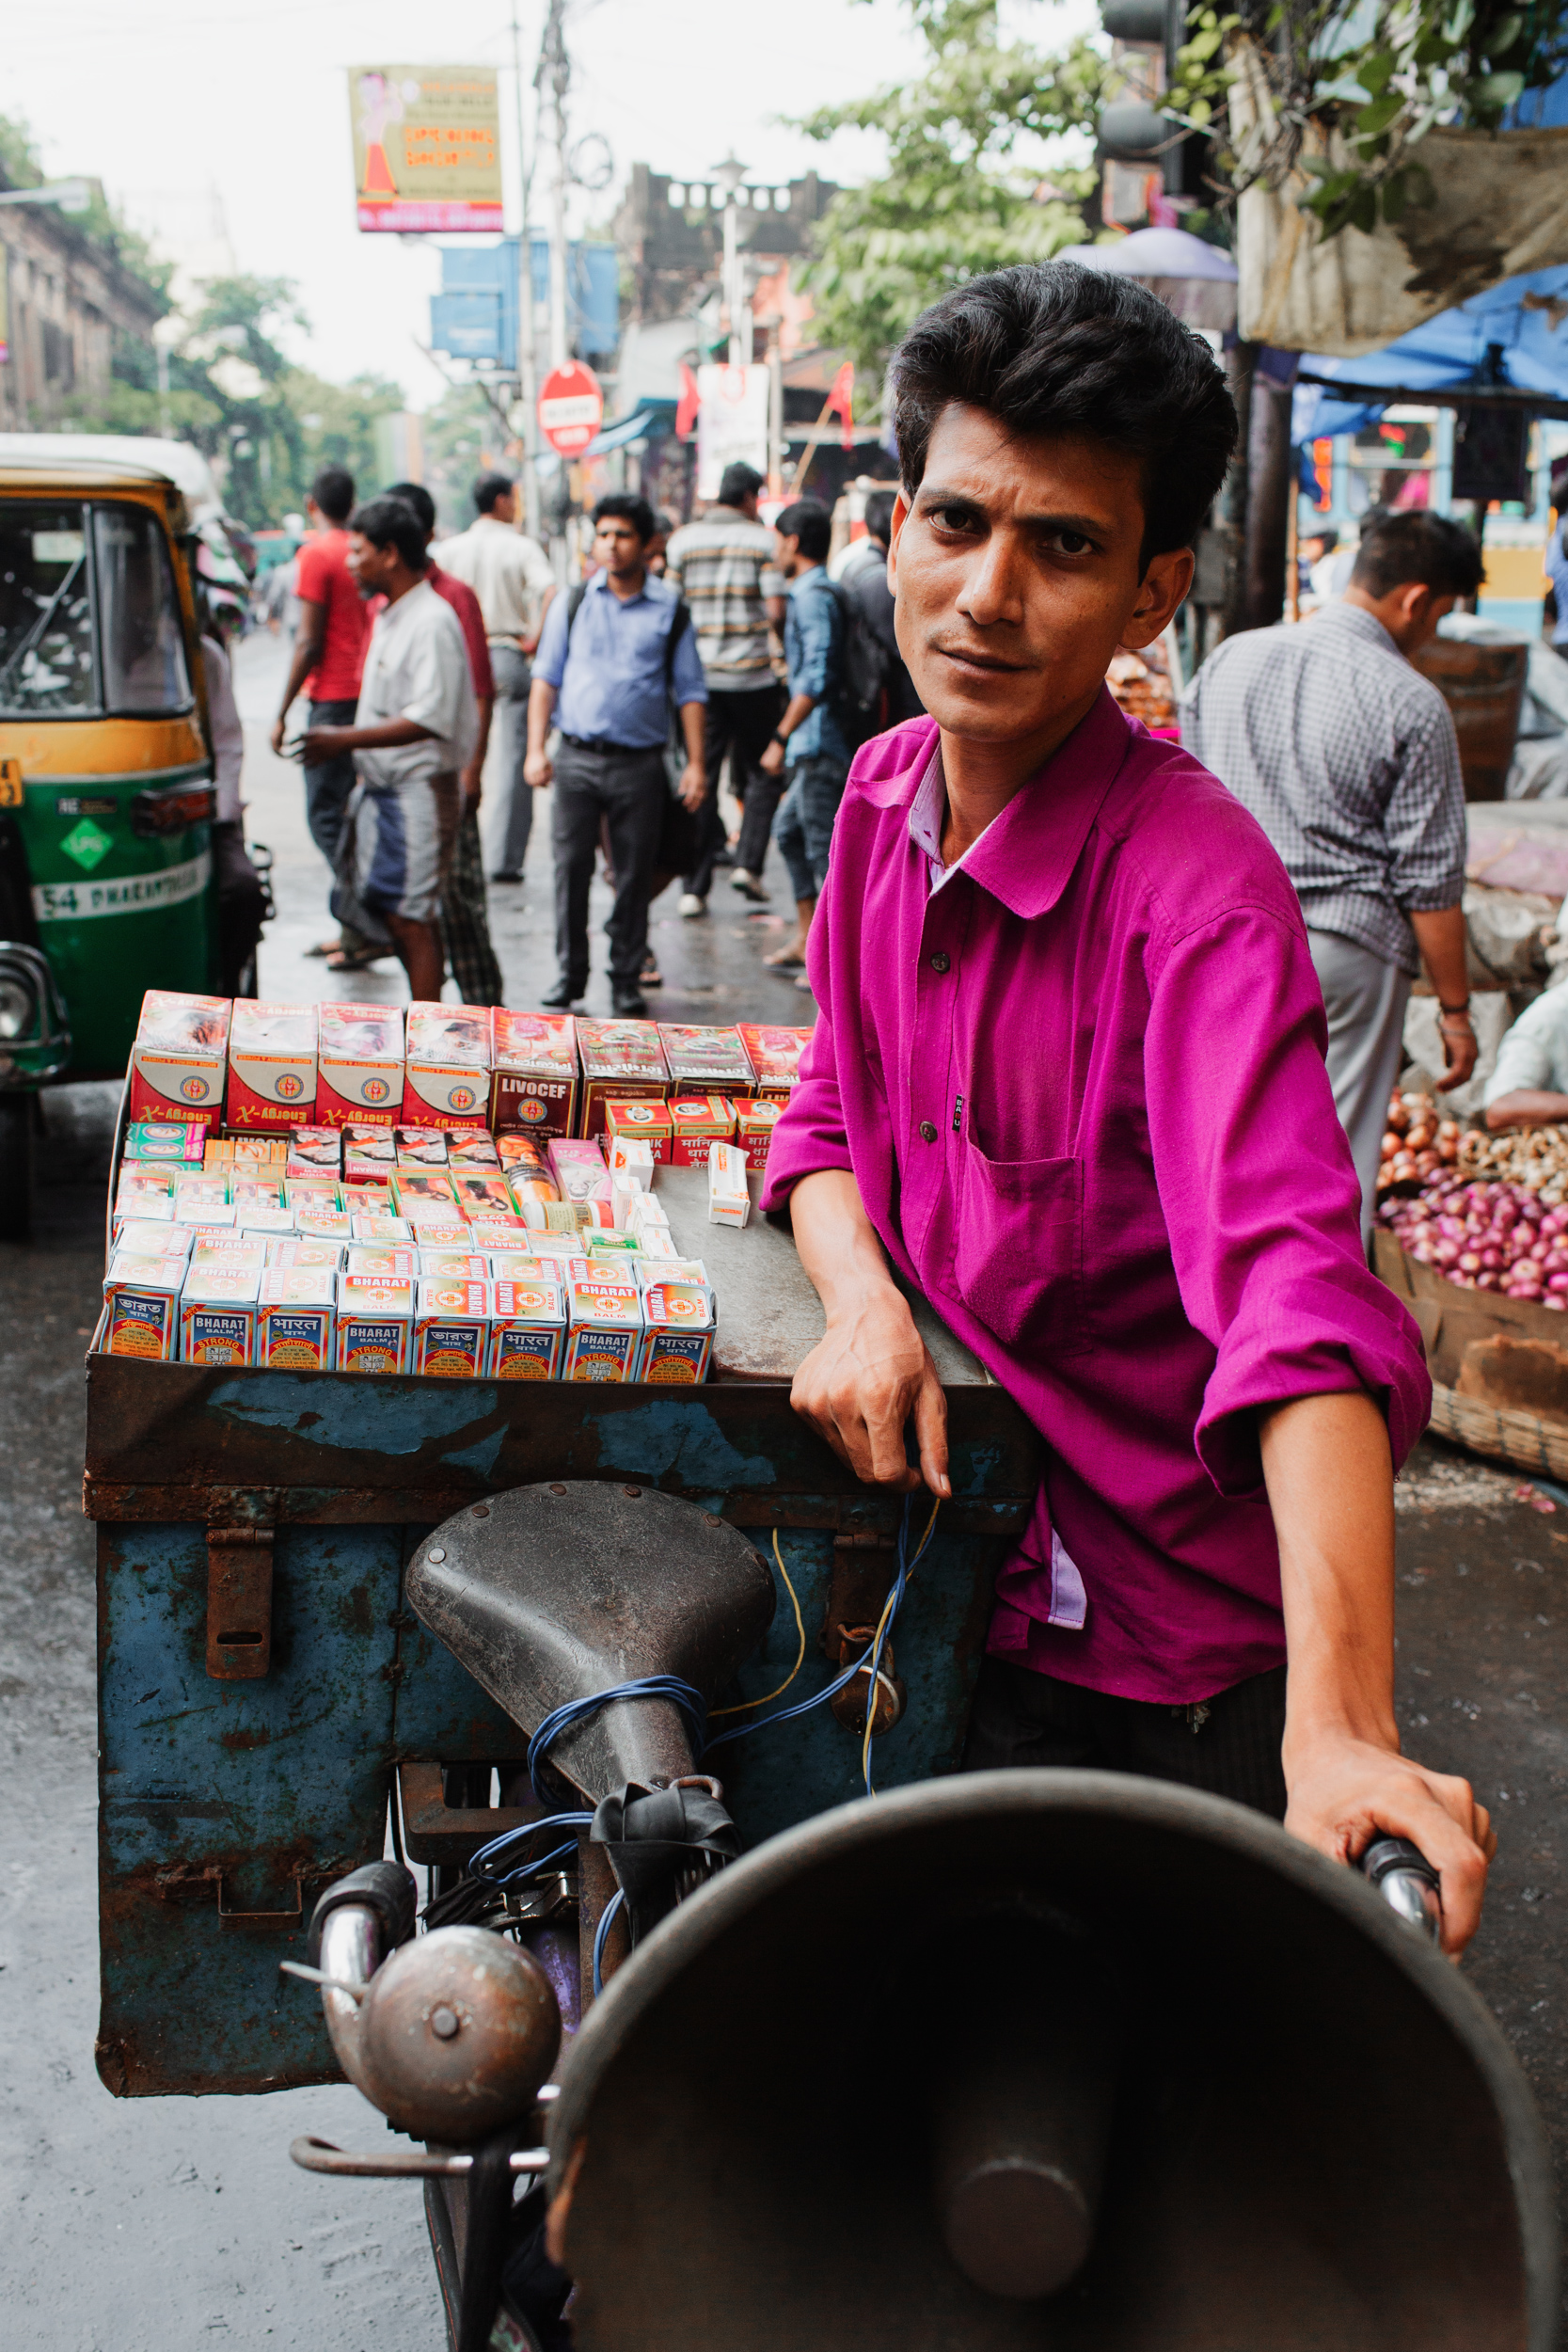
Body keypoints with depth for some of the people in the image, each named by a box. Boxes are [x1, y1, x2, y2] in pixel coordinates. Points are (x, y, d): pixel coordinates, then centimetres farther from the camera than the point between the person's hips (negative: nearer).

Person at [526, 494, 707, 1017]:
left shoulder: (671, 610, 6)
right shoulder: (572, 605, 9)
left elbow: (690, 692, 7)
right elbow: (546, 678, 11)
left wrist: (696, 763, 0)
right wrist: (536, 748, 1)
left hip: (640, 763, -1)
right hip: (577, 757, 1)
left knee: (635, 874, 4)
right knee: (571, 867, 0)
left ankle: (626, 979, 16)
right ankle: (570, 973, 14)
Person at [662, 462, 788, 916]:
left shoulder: (683, 539, 5)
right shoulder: (763, 539, -4)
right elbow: (776, 610, -9)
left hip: (697, 673, 3)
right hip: (752, 674, -3)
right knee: (761, 773, 12)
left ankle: (694, 887, 4)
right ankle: (748, 863, -3)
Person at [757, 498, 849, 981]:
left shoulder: (813, 596, -15)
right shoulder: (814, 592, 17)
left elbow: (817, 679, -24)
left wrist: (781, 738, -21)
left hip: (820, 744, -11)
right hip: (813, 746, 11)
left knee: (824, 847, -6)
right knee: (790, 830, 19)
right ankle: (806, 941, 26)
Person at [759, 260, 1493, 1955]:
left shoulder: (1195, 878, -26)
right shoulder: (885, 793, -4)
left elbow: (1296, 1295, -38)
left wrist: (1336, 1730, -49)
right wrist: (863, 1300, -15)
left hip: (1189, 1641, -6)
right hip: (983, 1569, 6)